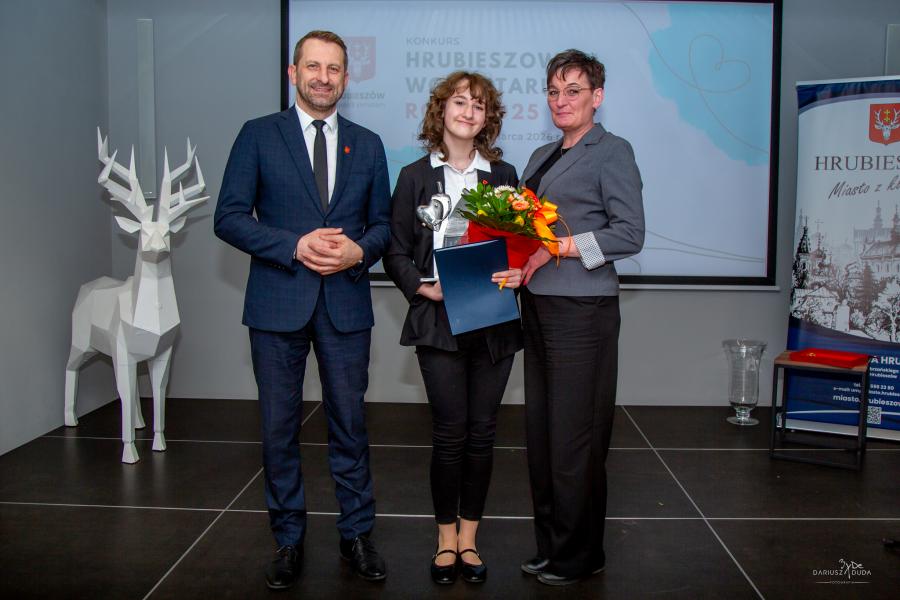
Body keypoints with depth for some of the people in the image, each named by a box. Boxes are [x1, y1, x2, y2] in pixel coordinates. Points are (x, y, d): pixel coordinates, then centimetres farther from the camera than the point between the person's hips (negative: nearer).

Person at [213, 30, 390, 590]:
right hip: (278, 303, -1)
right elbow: (230, 216, -3)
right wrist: (295, 246, -15)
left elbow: (383, 223, 12)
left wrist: (359, 250, -10)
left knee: (350, 423, 8)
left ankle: (357, 533, 24)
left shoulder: (368, 144, 11)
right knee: (279, 427, 7)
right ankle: (289, 538, 23)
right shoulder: (258, 135, 3)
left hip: (346, 303, 2)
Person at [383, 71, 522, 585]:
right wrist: (424, 289, -11)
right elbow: (396, 252, 5)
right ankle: (447, 537, 17)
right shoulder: (415, 176, 6)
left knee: (482, 431, 5)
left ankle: (468, 537, 20)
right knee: (450, 431, -1)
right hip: (439, 318, -2)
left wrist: (518, 274, -7)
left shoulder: (503, 174, 11)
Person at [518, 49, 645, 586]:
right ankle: (550, 544, 24)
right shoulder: (542, 156, 20)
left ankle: (579, 556, 15)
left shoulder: (612, 151, -3)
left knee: (575, 435, -1)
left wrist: (557, 248, -15)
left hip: (582, 310, -7)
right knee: (541, 430, 11)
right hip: (538, 305, 7)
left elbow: (630, 234, -11)